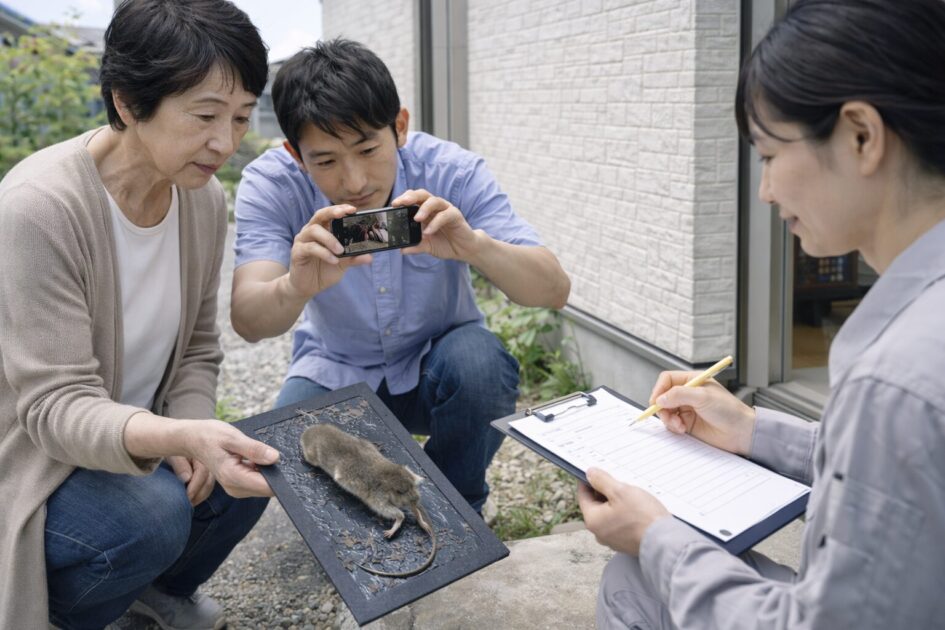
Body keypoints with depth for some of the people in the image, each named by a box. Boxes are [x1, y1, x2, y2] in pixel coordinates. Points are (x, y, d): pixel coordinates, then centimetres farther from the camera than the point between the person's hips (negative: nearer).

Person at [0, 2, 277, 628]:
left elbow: (196, 347, 3)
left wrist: (189, 432, -16)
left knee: (247, 474, -17)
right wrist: (183, 437, -47)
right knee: (153, 513, -30)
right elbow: (56, 404, -30)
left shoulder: (205, 199, -7)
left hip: (129, 442, 6)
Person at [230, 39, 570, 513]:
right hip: (335, 370, 0)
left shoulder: (452, 171, -22)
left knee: (480, 362, -33)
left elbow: (555, 291, -27)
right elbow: (247, 322, -32)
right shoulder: (270, 185, -21)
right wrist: (296, 288, -56)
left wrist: (475, 246, -48)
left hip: (436, 365, 0)